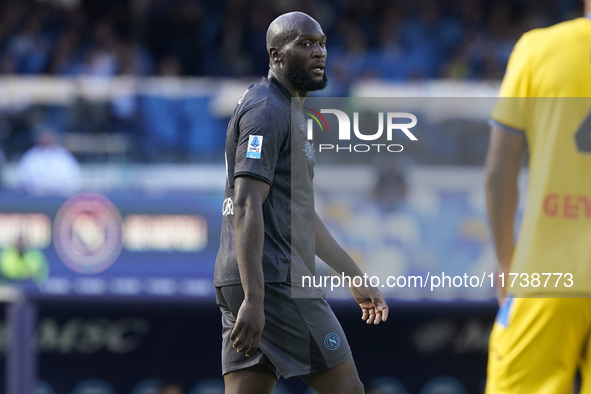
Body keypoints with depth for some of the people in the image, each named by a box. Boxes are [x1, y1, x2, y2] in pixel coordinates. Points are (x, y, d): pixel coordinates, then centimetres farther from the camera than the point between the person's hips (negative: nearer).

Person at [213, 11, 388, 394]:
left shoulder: (289, 112, 24)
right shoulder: (267, 109, -10)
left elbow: (302, 213, 31)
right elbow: (247, 207, -19)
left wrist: (356, 276, 30)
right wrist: (254, 300, -26)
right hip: (273, 283, -10)